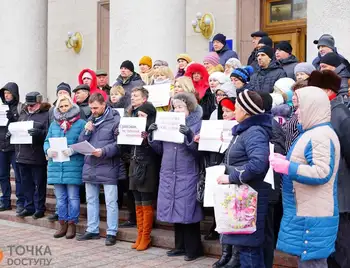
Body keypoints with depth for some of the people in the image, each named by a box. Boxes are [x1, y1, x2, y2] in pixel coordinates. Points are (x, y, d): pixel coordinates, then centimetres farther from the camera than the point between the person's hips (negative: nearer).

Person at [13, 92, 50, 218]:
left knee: (39, 184, 4)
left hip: (38, 157, -6)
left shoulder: (46, 114, -6)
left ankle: (39, 209, 14)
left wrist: (40, 133, -30)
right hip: (23, 156, 6)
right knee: (26, 184, 13)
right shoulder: (23, 114, 16)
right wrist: (12, 133, 4)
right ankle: (29, 207, 24)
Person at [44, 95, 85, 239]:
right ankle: (63, 224, 22)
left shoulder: (81, 123, -1)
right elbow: (47, 142, 13)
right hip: (56, 167, 5)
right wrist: (48, 150, -9)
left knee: (73, 197, 2)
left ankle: (72, 224, 13)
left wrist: (72, 150, -22)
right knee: (60, 198, 12)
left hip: (73, 166, -5)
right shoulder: (54, 124, 15)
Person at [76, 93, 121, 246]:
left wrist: (104, 151, -23)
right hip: (90, 166, 7)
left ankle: (111, 233, 7)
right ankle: (92, 230, 26)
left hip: (108, 167, -7)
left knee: (111, 202, -1)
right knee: (91, 200, 15)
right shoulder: (90, 120, 14)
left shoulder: (115, 120, -7)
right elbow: (81, 142, 12)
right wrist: (86, 131, -6)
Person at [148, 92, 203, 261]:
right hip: (168, 175, 6)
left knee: (187, 211, -3)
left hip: (188, 176, -5)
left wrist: (189, 136, -25)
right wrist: (152, 135, -1)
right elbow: (160, 149, 13)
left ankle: (193, 249, 9)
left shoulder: (197, 124, -2)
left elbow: (199, 150, -13)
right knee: (175, 210, 10)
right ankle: (180, 246, 22)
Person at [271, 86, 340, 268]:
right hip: (305, 211, 10)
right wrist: (286, 161, 10)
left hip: (313, 215, -10)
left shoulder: (321, 136, -18)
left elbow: (322, 173, -27)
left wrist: (287, 167, -22)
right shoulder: (314, 133, 16)